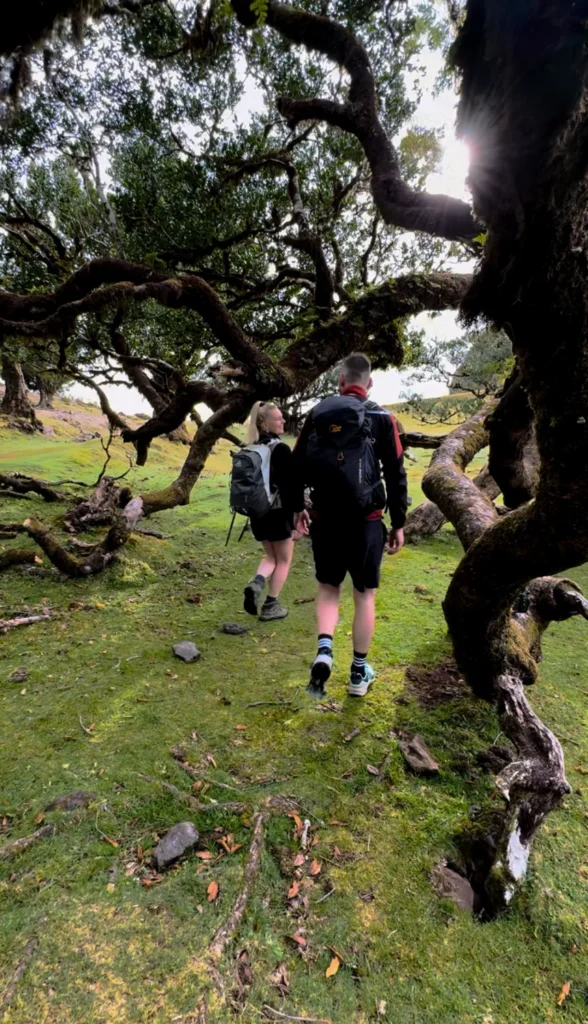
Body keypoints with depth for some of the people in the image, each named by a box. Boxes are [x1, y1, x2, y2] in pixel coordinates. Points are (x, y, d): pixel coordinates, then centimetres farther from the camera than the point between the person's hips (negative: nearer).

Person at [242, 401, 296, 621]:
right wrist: (294, 516, -14)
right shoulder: (281, 449, -15)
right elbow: (289, 487, -18)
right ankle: (270, 606, 15)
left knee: (271, 556, 22)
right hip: (278, 511, -7)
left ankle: (256, 583, -6)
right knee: (284, 560, 11)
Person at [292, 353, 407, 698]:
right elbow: (396, 475, -3)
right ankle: (360, 672, 21)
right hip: (365, 520, -1)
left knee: (329, 587, 18)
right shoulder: (382, 418, -1)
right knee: (365, 594, 11)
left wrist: (298, 508, 19)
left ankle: (324, 651, -3)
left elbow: (298, 465, 8)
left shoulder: (317, 414, 5)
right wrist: (399, 523, 5)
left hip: (324, 518, 2)